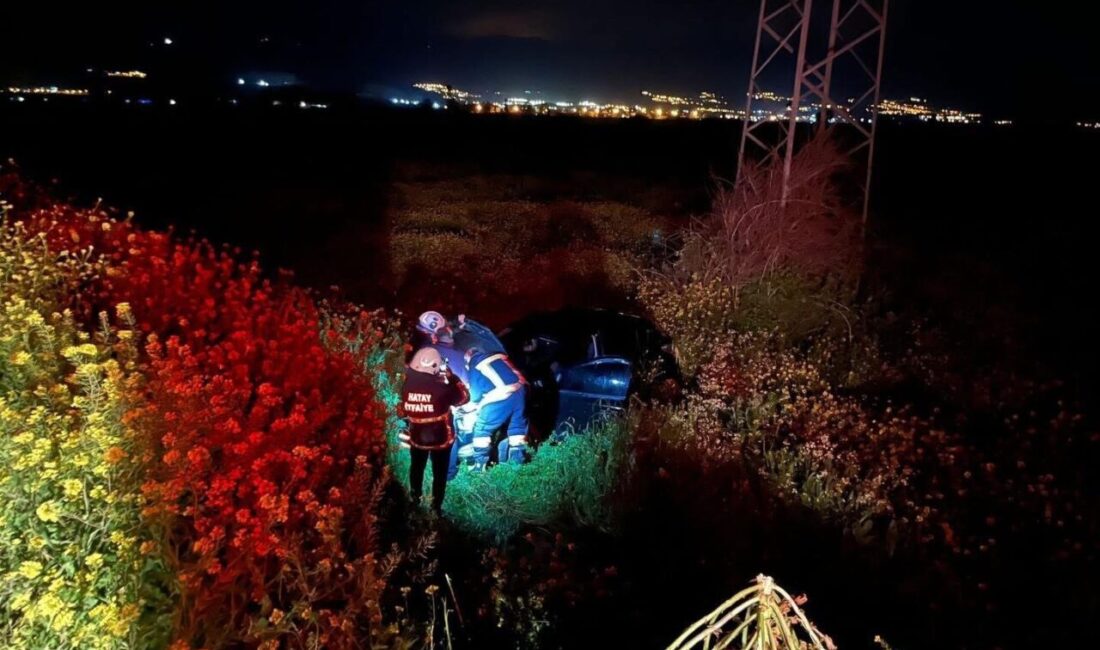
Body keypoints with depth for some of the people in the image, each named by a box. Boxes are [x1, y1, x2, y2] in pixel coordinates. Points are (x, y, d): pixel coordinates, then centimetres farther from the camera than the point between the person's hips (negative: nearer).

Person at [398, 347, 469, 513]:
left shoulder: (406, 386, -18)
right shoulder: (441, 388, -29)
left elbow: (402, 412, -3)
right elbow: (464, 397, -12)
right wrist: (451, 377, -6)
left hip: (416, 437, 4)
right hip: (440, 438, -4)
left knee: (417, 468, 28)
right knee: (439, 473, 17)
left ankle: (415, 499, 48)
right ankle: (436, 506, 28)